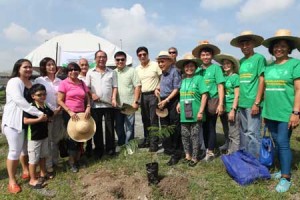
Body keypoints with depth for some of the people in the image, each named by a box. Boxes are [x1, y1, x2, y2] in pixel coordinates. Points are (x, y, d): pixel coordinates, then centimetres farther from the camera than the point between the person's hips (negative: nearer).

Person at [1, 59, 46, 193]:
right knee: (15, 150, -1)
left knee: (26, 148, 19)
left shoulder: (32, 83, 10)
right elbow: (19, 101, -28)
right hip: (14, 121, -7)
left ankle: (26, 170, 38)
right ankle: (12, 181, 13)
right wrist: (39, 113, -32)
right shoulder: (14, 82, -14)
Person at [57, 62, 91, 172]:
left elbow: (87, 98, 13)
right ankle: (72, 163, 21)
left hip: (81, 113, 5)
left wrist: (88, 108, -5)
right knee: (73, 137, 4)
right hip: (69, 114, -4)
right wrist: (70, 111, -18)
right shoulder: (64, 83, -6)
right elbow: (59, 100, -9)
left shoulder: (82, 83, 8)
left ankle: (77, 160, 29)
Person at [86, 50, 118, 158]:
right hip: (95, 105, 0)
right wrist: (92, 94, -12)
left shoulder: (112, 72, 8)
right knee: (97, 128, 9)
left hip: (109, 104, 0)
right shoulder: (90, 72, 7)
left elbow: (115, 87, 6)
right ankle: (98, 149, 22)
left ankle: (110, 148, 20)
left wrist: (114, 98, -7)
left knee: (110, 127, 7)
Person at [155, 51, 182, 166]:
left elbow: (176, 89, -16)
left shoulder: (174, 71, -11)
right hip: (163, 102, 9)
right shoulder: (163, 73, 13)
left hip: (172, 102, -9)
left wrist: (166, 100, -20)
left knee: (174, 129, -4)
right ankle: (168, 149, 31)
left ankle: (176, 153, 5)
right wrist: (157, 89, 8)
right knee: (164, 127, 16)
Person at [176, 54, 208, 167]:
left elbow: (204, 95, -10)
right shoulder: (183, 81, 11)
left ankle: (194, 157, 18)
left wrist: (201, 111, -15)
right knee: (185, 135, 13)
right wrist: (179, 104, 3)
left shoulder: (198, 78, -6)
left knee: (195, 136, 4)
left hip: (195, 114, -5)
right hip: (184, 114, 6)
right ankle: (187, 155, 29)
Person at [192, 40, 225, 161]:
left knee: (211, 127, 3)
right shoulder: (198, 70, 8)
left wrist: (220, 104, -12)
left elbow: (220, 86, -6)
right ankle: (206, 149, 27)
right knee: (204, 127, 13)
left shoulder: (216, 68, -3)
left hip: (212, 102, -4)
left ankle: (210, 152, 15)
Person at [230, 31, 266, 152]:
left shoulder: (259, 58, -4)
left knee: (252, 132, -2)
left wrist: (257, 103, -14)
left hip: (252, 102, -7)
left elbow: (262, 81, -10)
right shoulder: (241, 61, 14)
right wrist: (238, 101, 12)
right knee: (243, 131, 15)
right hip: (242, 102, 7)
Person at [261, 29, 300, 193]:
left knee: (283, 143, -2)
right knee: (277, 143, 14)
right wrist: (264, 110, 15)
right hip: (270, 113, 6)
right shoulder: (269, 67, 11)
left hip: (286, 113, -6)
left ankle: (286, 178, 12)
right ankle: (283, 170, 30)